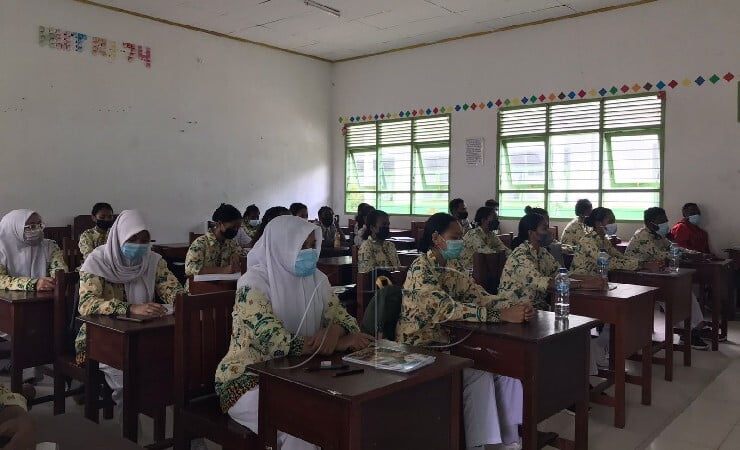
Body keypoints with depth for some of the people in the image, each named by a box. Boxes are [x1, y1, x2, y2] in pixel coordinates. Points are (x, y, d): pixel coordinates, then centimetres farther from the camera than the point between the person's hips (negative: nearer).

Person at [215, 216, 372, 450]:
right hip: (249, 379, -6)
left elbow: (340, 316, 2)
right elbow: (276, 342, -27)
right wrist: (340, 344, -24)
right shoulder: (254, 284, -18)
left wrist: (334, 332, -24)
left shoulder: (316, 278, 3)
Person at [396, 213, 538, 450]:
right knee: (479, 372, -24)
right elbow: (447, 308, -32)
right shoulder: (421, 269, -18)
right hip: (421, 346, -8)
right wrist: (502, 315, -36)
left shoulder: (450, 270, 9)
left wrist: (513, 307, -21)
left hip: (446, 340, 8)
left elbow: (480, 295, 0)